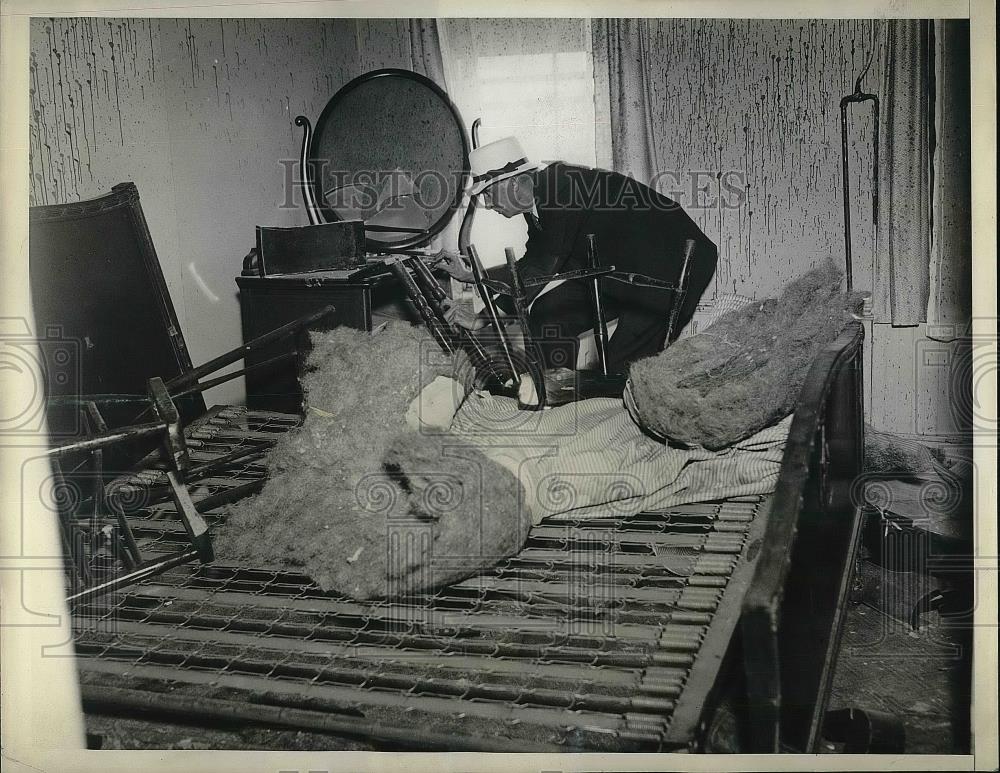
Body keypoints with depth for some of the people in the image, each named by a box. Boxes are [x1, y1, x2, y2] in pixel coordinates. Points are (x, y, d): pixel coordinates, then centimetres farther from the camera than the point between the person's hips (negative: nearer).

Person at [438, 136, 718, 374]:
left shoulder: (561, 183, -23)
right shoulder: (541, 196, 6)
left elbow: (542, 268, -25)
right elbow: (530, 267, 18)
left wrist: (482, 319, -22)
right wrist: (470, 275, 13)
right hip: (619, 272, 10)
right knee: (546, 312, 0)